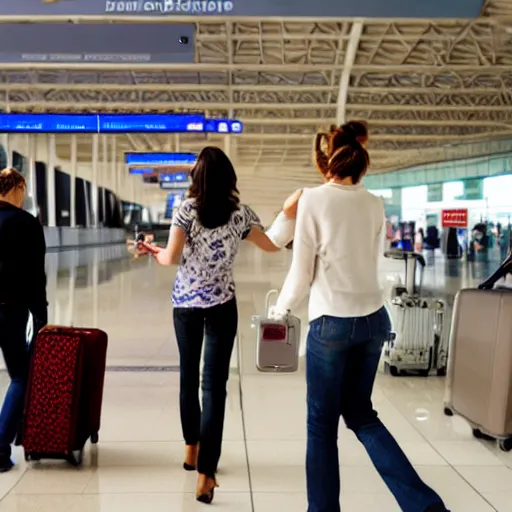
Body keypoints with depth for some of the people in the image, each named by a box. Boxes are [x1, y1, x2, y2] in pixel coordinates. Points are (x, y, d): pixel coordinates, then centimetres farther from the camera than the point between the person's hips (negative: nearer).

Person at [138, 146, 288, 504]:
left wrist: (154, 252, 7)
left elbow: (172, 258, -14)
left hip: (185, 303, 1)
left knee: (189, 376, 19)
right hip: (222, 304, -1)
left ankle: (191, 450, 35)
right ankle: (205, 473, -9)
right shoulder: (241, 213, -4)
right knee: (215, 384, -3)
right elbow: (273, 246, 7)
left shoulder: (186, 210, -8)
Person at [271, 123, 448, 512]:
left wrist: (282, 308, 10)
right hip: (374, 319, 5)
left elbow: (302, 273, -6)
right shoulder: (375, 204, 5)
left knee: (322, 422, 10)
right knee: (360, 413, 18)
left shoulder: (314, 200, -9)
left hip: (332, 322, -5)